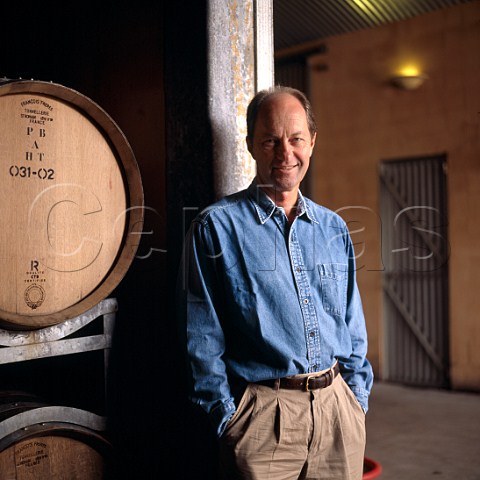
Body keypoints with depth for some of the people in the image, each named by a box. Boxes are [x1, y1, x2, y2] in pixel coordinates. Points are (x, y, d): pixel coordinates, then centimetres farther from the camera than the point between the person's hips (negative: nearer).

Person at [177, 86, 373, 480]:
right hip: (264, 415, -4)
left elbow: (354, 329, 13)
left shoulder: (334, 228, 8)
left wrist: (358, 400, 8)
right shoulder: (216, 227, -7)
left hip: (339, 407, 5)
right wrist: (227, 420, -8)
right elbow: (203, 340, -7)